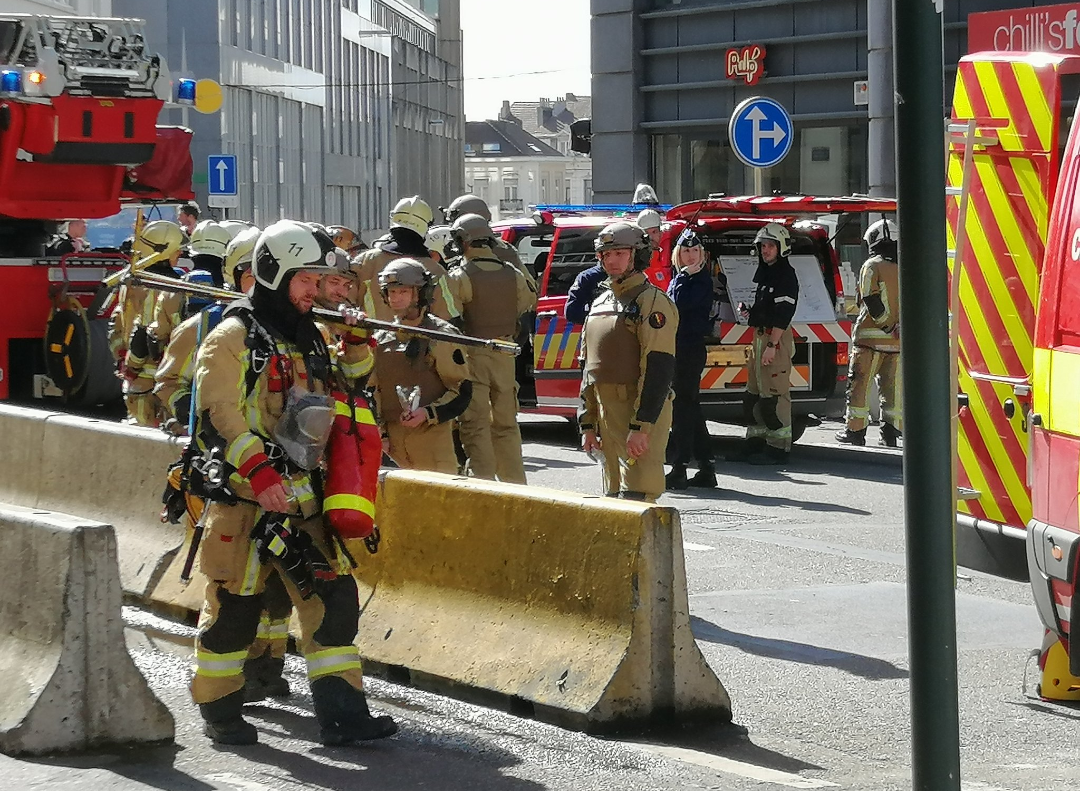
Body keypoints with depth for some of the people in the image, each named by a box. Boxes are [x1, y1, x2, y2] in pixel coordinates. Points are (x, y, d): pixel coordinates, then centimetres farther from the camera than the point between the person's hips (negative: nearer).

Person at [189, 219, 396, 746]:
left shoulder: (308, 338, 16)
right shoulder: (234, 337, -7)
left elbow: (337, 403, 28)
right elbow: (218, 414, -16)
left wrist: (358, 353, 10)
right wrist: (258, 470, -25)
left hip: (302, 494, 7)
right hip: (245, 496, -7)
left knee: (333, 594, 0)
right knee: (235, 603, 1)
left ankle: (341, 713, 1)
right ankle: (219, 712, 14)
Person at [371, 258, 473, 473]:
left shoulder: (442, 335, -1)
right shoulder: (381, 340, 13)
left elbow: (462, 390, -3)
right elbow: (372, 392, 17)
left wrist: (428, 413, -15)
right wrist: (380, 433, 6)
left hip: (432, 438, -4)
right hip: (393, 441, 4)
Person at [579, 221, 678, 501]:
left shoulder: (652, 302, -11)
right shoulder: (601, 303, 17)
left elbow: (658, 370, -18)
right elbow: (589, 367, 21)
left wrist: (640, 427, -24)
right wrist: (587, 424, 15)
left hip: (642, 415, -9)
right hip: (607, 415, 9)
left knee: (635, 499, -16)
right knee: (614, 497, 14)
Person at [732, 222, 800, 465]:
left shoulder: (785, 275, -11)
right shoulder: (764, 272, 19)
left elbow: (783, 313, -18)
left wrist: (772, 345, -23)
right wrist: (748, 311, 10)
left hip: (776, 338, -10)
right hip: (760, 336, 10)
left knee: (774, 395, -10)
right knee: (754, 394, 13)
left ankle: (778, 448, -9)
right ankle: (756, 443, 19)